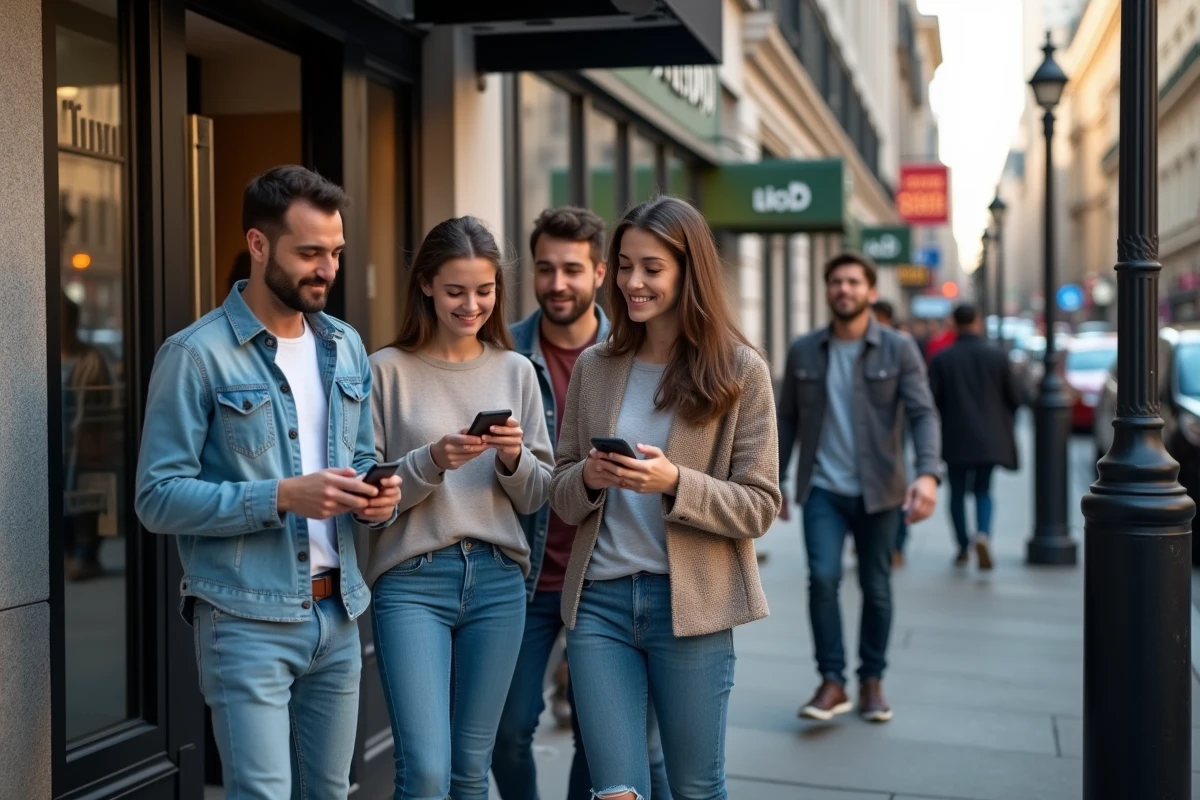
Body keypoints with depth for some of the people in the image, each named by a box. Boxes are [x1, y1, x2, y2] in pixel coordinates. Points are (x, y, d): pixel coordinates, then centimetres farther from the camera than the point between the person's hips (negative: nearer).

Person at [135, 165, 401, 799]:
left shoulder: (346, 347, 11)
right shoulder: (195, 355, -9)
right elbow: (159, 497, -12)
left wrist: (376, 497, -4)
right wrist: (282, 497, -21)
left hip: (338, 612, 6)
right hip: (247, 620, -6)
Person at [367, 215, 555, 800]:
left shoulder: (515, 371, 9)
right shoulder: (388, 370, -1)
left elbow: (537, 498, 11)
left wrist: (514, 459, -9)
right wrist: (431, 462, -17)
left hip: (498, 581, 3)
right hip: (412, 580, -3)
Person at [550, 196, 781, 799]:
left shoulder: (739, 371, -4)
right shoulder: (593, 367, 6)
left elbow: (759, 506, -6)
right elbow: (560, 494, 10)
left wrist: (675, 484, -21)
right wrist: (588, 479, -12)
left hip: (691, 604, -2)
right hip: (599, 599, 2)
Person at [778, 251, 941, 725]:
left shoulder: (899, 350, -3)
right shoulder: (804, 352, 3)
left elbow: (923, 414, -12)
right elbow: (788, 420, 9)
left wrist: (929, 473, -28)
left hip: (877, 491, 0)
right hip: (822, 490, 1)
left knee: (876, 588, 8)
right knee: (823, 578, -13)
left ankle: (872, 681, 24)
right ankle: (832, 683, -3)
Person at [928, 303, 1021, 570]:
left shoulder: (942, 359, -7)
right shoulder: (997, 356, -5)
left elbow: (930, 399, -8)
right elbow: (1015, 398, 0)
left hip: (956, 438, -1)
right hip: (989, 438, 1)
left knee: (958, 491, 14)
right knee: (983, 490, 12)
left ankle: (963, 547, 17)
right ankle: (983, 533, -14)